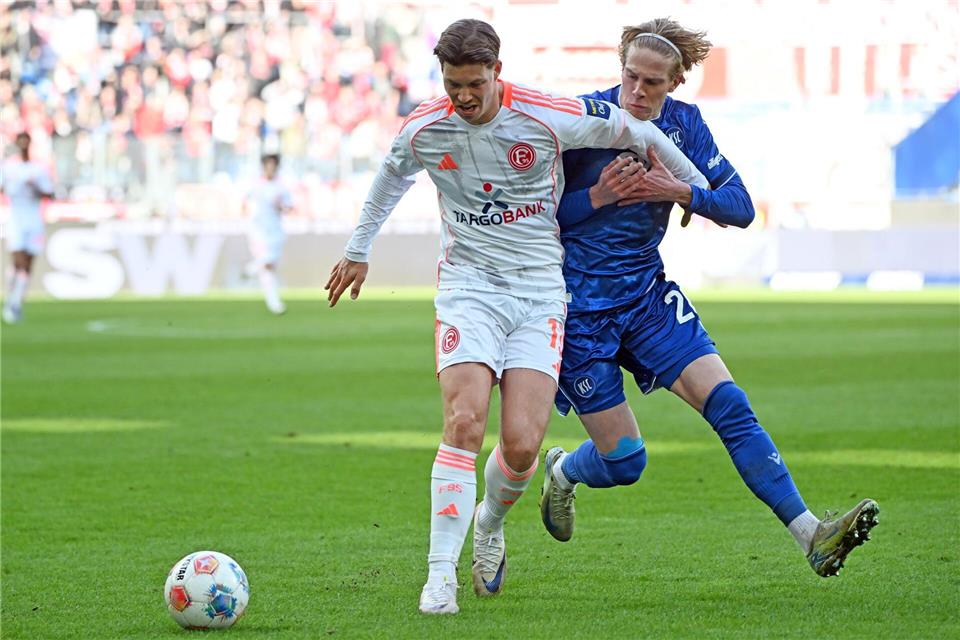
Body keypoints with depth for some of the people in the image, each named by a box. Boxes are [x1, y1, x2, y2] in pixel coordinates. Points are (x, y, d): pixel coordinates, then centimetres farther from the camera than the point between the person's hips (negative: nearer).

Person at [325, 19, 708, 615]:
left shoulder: (548, 116, -11)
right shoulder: (424, 130, -3)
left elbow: (640, 133, 4)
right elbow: (392, 176, 21)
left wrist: (700, 189, 16)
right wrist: (358, 250, 32)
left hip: (540, 291, 0)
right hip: (468, 283, 1)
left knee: (522, 444, -11)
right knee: (464, 423, -21)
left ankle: (490, 528, 24)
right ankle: (441, 575, -16)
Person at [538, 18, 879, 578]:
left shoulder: (684, 124, 0)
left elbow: (740, 207, -1)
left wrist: (681, 191, -17)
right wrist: (597, 197, -24)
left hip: (647, 294, 4)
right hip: (578, 309, -4)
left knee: (729, 405, -13)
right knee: (623, 460, -2)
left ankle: (811, 535, -16)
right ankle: (561, 473, 35)